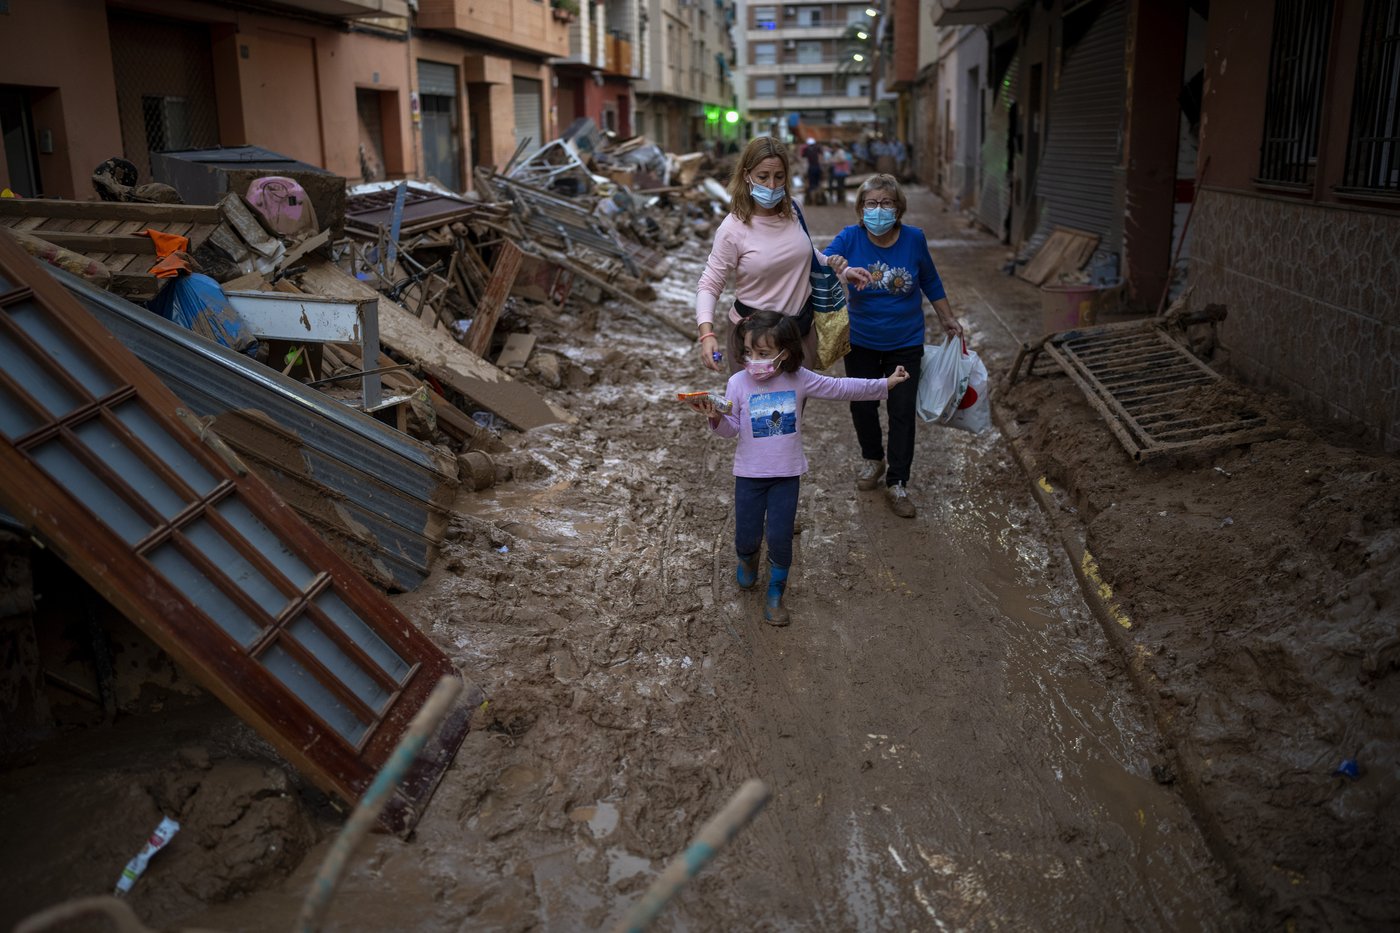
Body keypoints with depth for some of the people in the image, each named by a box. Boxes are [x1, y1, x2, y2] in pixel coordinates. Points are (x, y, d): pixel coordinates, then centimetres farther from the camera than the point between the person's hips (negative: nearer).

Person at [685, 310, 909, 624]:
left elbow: (840, 388, 4)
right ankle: (747, 559, 44)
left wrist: (884, 384, 7)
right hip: (750, 473, 0)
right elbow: (732, 429, -5)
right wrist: (716, 418, -28)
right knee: (747, 536, 6)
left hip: (787, 473, 0)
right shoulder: (738, 383, -10)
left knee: (780, 537, -2)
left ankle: (776, 593, 22)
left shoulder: (799, 379, -7)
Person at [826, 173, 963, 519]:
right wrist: (842, 272, -45)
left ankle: (897, 483, 14)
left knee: (902, 412, 1)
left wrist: (948, 319, 12)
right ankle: (873, 460, 41)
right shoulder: (849, 238, -13)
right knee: (863, 405, 14)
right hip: (860, 342, 1)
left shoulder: (914, 239, -11)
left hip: (905, 344, 0)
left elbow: (931, 282, 5)